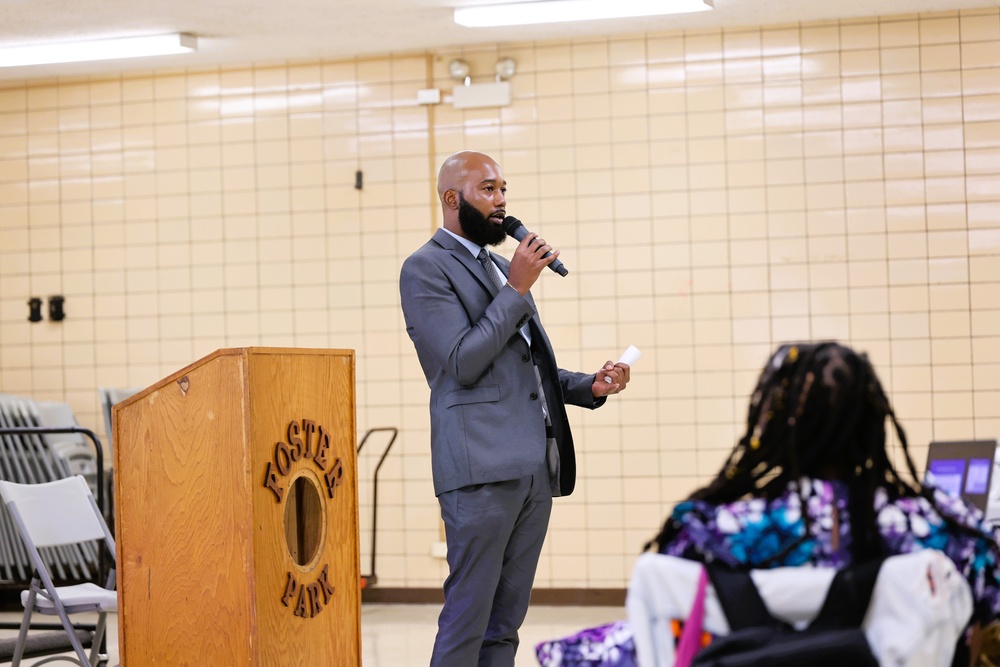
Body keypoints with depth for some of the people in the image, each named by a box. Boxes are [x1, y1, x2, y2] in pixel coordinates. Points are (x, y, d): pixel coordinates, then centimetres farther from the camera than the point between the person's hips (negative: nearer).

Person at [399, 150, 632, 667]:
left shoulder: (501, 268, 23)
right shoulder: (426, 268, -2)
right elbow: (462, 363, -13)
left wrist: (590, 386, 10)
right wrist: (517, 290, -11)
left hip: (536, 466, 8)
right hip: (482, 468, -8)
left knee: (504, 623, 8)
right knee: (466, 621, -8)